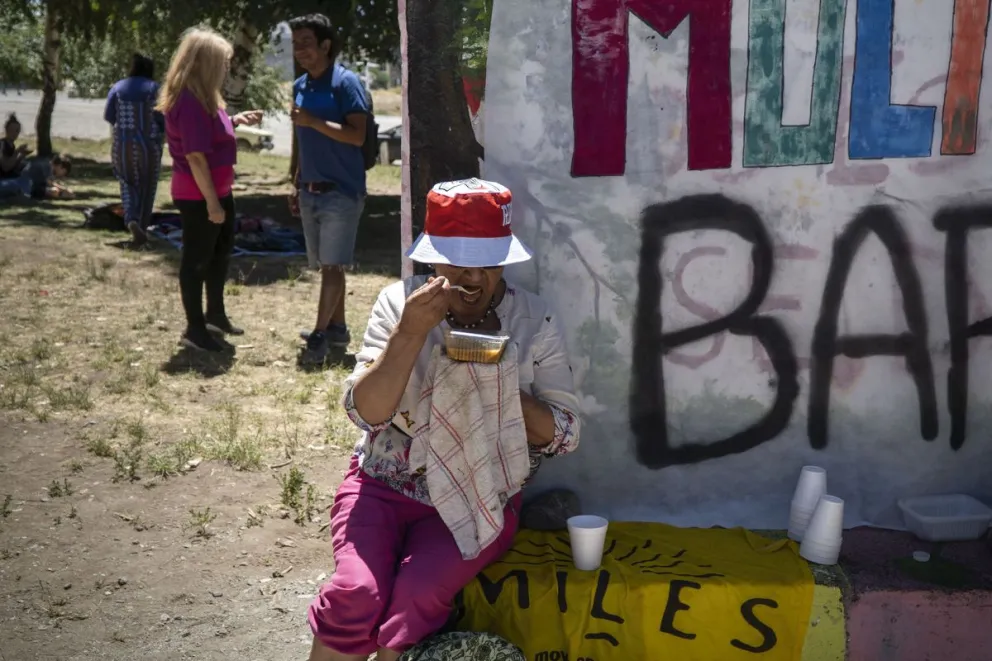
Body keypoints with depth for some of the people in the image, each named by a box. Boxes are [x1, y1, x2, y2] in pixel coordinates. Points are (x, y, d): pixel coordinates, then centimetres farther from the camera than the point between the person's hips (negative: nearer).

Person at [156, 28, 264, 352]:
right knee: (197, 259, 1)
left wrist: (236, 120, 9)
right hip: (199, 195, -11)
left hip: (217, 189, 11)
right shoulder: (189, 101, -24)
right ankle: (194, 329, 13)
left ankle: (215, 314, 37)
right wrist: (211, 202, -24)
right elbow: (195, 156, -26)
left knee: (221, 250, 22)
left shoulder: (201, 97, 8)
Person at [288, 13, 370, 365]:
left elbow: (357, 136, -18)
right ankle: (337, 328, 22)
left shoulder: (346, 82, -10)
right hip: (310, 191, 8)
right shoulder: (299, 87, 13)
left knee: (332, 266, -6)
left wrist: (313, 122, -22)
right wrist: (297, 184, 17)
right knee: (325, 266, 12)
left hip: (341, 191, -8)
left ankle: (320, 334, -3)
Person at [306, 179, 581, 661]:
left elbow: (563, 435, -3)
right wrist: (411, 332, -23)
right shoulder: (400, 302, -3)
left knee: (417, 598, -27)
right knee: (356, 595, -25)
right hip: (384, 484, 1)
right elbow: (365, 413, -11)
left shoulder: (537, 322, -3)